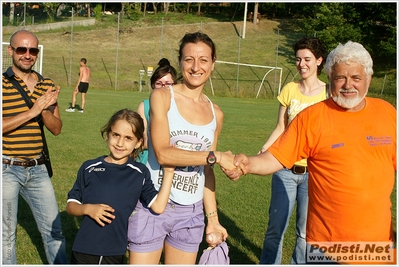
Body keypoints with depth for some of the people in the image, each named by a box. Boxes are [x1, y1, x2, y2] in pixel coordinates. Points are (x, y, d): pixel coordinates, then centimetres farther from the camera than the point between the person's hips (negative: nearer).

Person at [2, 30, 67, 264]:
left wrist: (44, 109, -15)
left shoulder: (48, 86, 6)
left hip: (37, 169, 4)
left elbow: (56, 128, 3)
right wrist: (33, 111, -23)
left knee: (54, 228, 12)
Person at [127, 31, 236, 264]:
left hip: (191, 213, 4)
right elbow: (162, 154, -18)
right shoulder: (162, 97, -7)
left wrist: (213, 218, 8)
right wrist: (215, 156, -17)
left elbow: (206, 171, 11)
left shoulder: (216, 114, 6)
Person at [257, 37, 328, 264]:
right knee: (276, 226, 5)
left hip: (313, 171, -2)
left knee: (306, 231, 8)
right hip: (285, 169, 2)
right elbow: (280, 128, 7)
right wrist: (263, 151, -7)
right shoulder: (290, 90, 5)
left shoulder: (328, 93, -2)